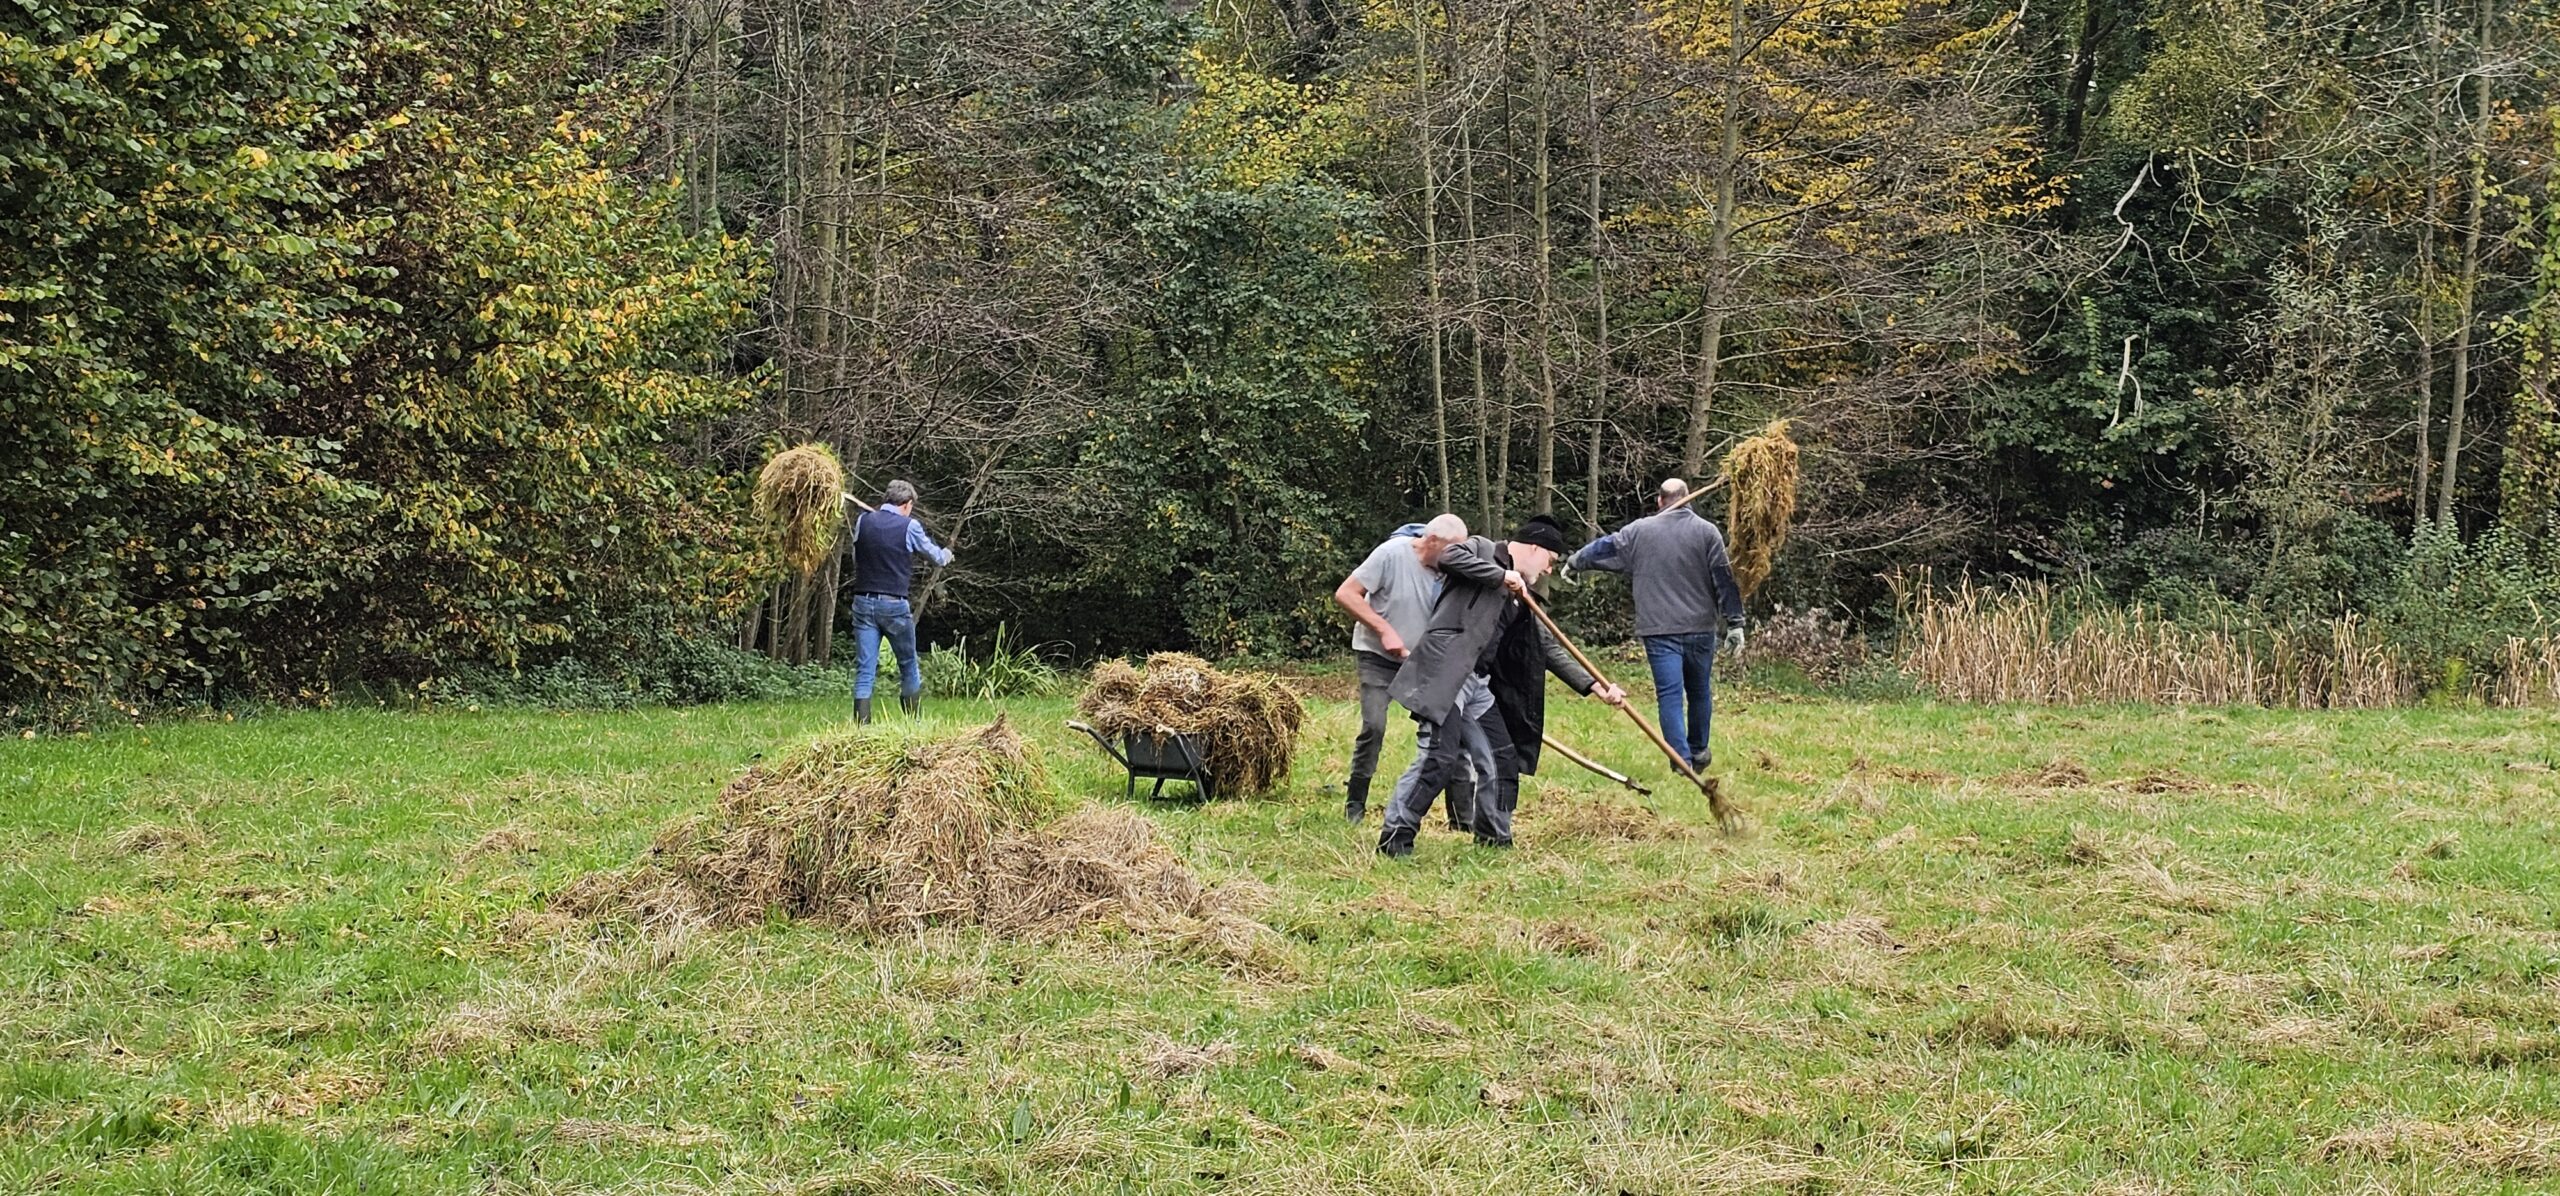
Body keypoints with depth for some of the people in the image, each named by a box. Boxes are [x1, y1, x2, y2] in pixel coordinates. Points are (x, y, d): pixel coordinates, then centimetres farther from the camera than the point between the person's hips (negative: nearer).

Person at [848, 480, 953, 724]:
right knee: (909, 667, 13)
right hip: (894, 604, -3)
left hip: (863, 601, 3)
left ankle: (861, 727, -5)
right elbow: (936, 557, 10)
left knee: (864, 669, 2)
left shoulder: (863, 521, 3)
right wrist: (947, 554, 33)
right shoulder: (909, 526, -5)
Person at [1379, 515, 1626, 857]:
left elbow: (1549, 648, 24)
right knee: (1440, 756, -17)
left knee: (1504, 758, 10)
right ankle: (1395, 837, -10)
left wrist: (1593, 686, 18)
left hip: (1479, 682, 9)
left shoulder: (1519, 597, 23)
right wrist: (1502, 576, -15)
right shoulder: (1482, 550, 3)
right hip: (1445, 671, -9)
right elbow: (1448, 556, -19)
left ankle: (1494, 839, 23)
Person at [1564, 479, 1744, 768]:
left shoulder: (1639, 531, 2)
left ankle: (1682, 761, -11)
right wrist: (1734, 623, 0)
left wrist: (1573, 563, 32)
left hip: (1659, 630, -1)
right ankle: (1698, 751, 31)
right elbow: (1725, 580, -3)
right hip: (1701, 629, 1)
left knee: (1670, 695, -4)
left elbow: (1604, 548, 14)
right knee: (1700, 692, 17)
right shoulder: (1707, 532, 0)